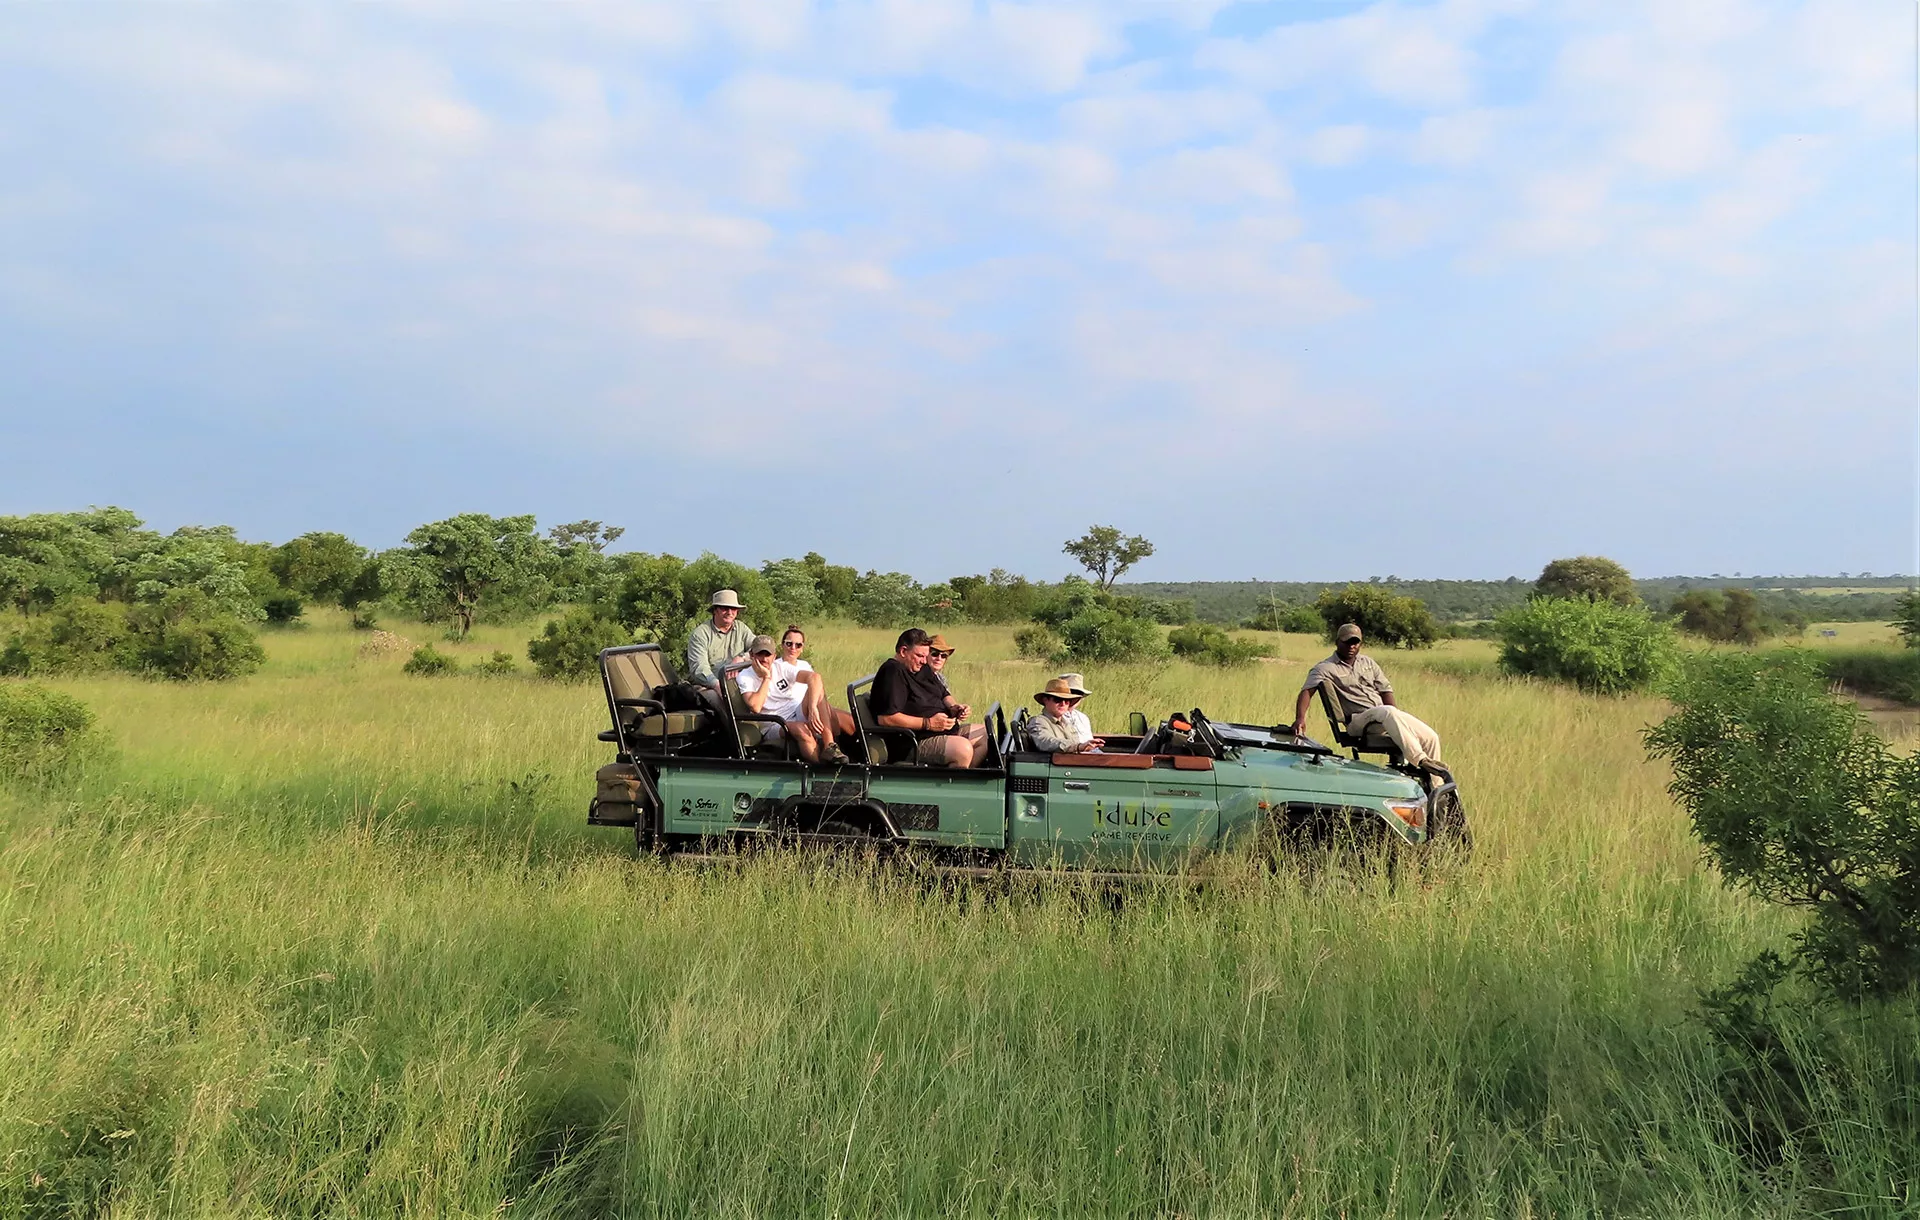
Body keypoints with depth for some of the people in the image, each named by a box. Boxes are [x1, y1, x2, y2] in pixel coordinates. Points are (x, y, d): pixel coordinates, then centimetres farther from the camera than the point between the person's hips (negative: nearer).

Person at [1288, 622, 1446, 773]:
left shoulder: (1368, 662, 18)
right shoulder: (1325, 669, -2)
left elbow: (1385, 691, 14)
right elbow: (1306, 692, -17)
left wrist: (1396, 719, -4)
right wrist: (1300, 718, -36)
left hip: (1387, 714, 7)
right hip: (1358, 721, -7)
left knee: (1431, 737, -6)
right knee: (1388, 712, -37)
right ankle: (1421, 760, -40)